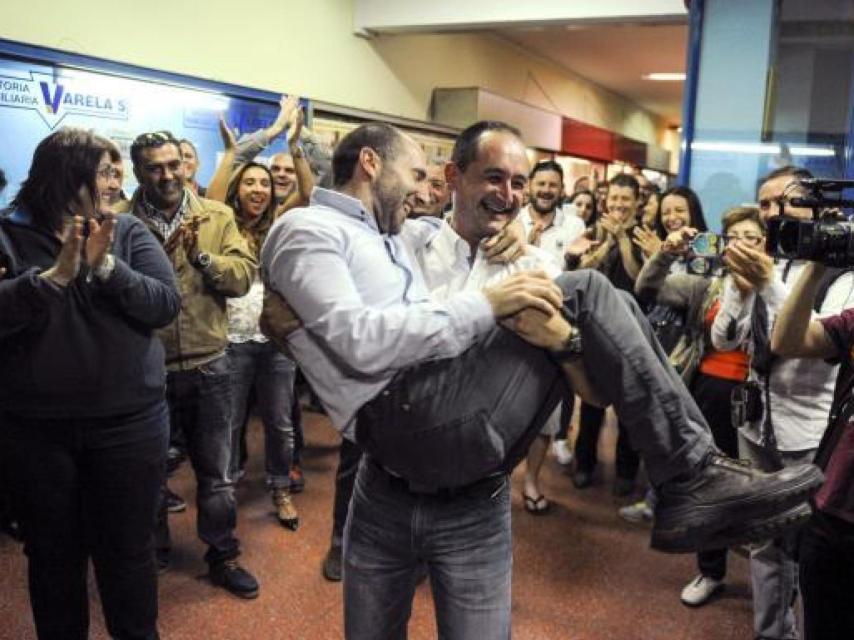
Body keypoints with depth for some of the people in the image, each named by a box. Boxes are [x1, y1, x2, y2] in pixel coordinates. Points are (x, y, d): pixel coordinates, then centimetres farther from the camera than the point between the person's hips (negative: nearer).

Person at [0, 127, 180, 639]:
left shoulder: (128, 232, 2)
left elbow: (166, 305, -9)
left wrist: (106, 266, -20)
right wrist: (56, 274, -23)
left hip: (129, 421, 0)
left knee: (128, 549, 11)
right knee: (53, 553, 16)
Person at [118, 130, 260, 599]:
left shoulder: (217, 217, 0)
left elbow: (244, 277, -9)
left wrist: (201, 255, -22)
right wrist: (157, 253, -25)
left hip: (208, 365, 1)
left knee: (216, 472, 14)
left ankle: (223, 556, 32)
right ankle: (153, 555, 39)